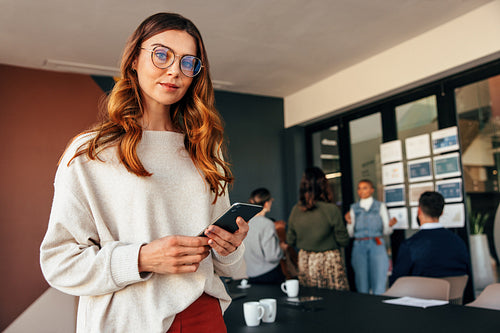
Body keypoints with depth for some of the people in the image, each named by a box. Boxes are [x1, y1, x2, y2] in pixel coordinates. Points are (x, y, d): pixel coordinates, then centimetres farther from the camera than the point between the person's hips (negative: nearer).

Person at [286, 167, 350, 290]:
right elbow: (343, 241, -8)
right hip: (329, 262, -4)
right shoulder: (331, 210, -15)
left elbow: (290, 241, 6)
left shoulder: (296, 210, -4)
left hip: (304, 261, 4)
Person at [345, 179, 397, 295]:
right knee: (362, 285, 2)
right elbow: (351, 233, 11)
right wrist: (349, 223, -7)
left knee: (379, 286, -4)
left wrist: (390, 225, -14)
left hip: (377, 246, -1)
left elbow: (386, 231, 6)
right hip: (359, 247, 2)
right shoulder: (354, 208, 12)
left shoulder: (380, 206, 8)